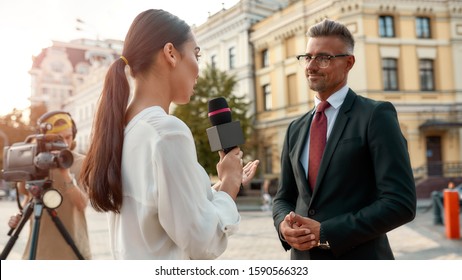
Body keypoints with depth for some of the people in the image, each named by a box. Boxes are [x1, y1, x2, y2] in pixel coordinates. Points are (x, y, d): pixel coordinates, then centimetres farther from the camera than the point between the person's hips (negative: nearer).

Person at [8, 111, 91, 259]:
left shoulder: (81, 163, -5)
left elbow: (82, 204, -16)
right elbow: (28, 195, 17)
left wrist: (66, 174, -28)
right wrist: (20, 216, -4)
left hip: (72, 246, -2)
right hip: (40, 246, 3)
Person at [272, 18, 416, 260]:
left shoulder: (376, 115, -9)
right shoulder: (296, 129, 9)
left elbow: (401, 203, -16)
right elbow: (284, 197, 12)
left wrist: (325, 233, -19)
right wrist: (284, 224, -10)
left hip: (359, 260, -5)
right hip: (302, 257, 5)